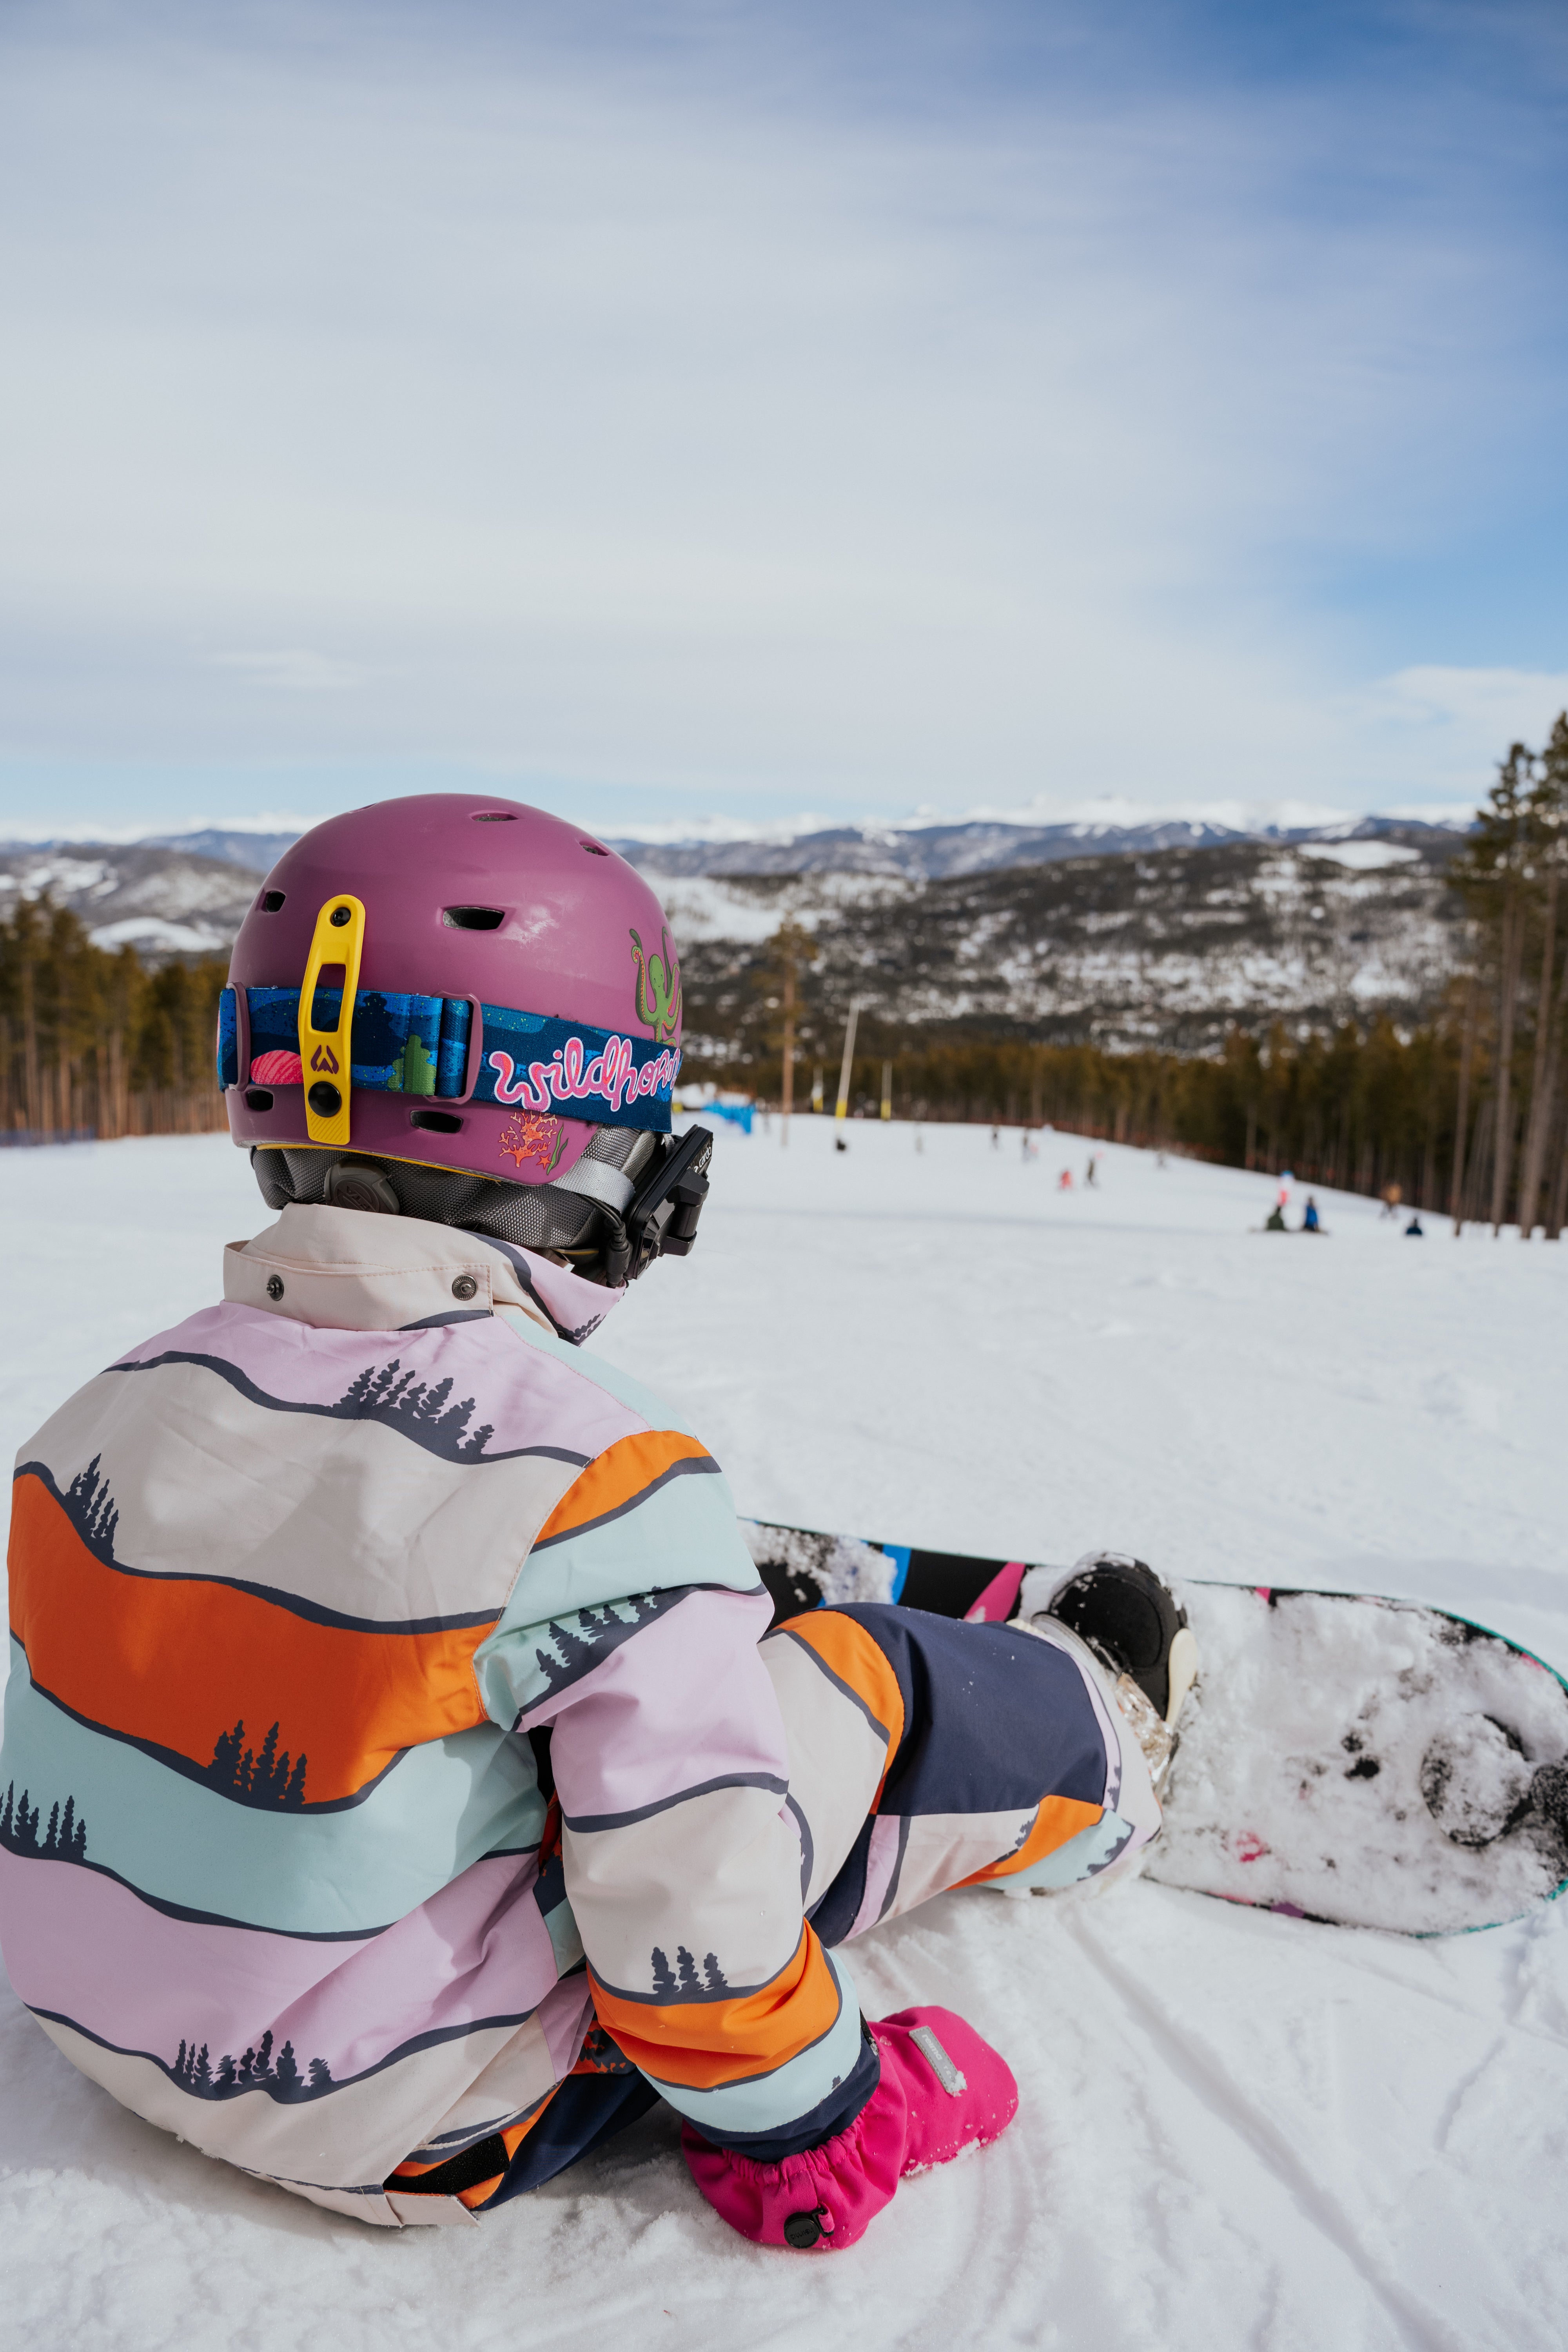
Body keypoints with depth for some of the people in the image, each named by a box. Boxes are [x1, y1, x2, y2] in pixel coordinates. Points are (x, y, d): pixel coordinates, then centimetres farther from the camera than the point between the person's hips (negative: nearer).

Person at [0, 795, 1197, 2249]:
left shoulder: (119, 1408, -8)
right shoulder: (597, 1484, -29)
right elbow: (693, 1910, -26)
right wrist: (808, 2130, -7)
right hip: (431, 2136, -6)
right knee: (873, 1682, 3)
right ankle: (1097, 1764, 31)